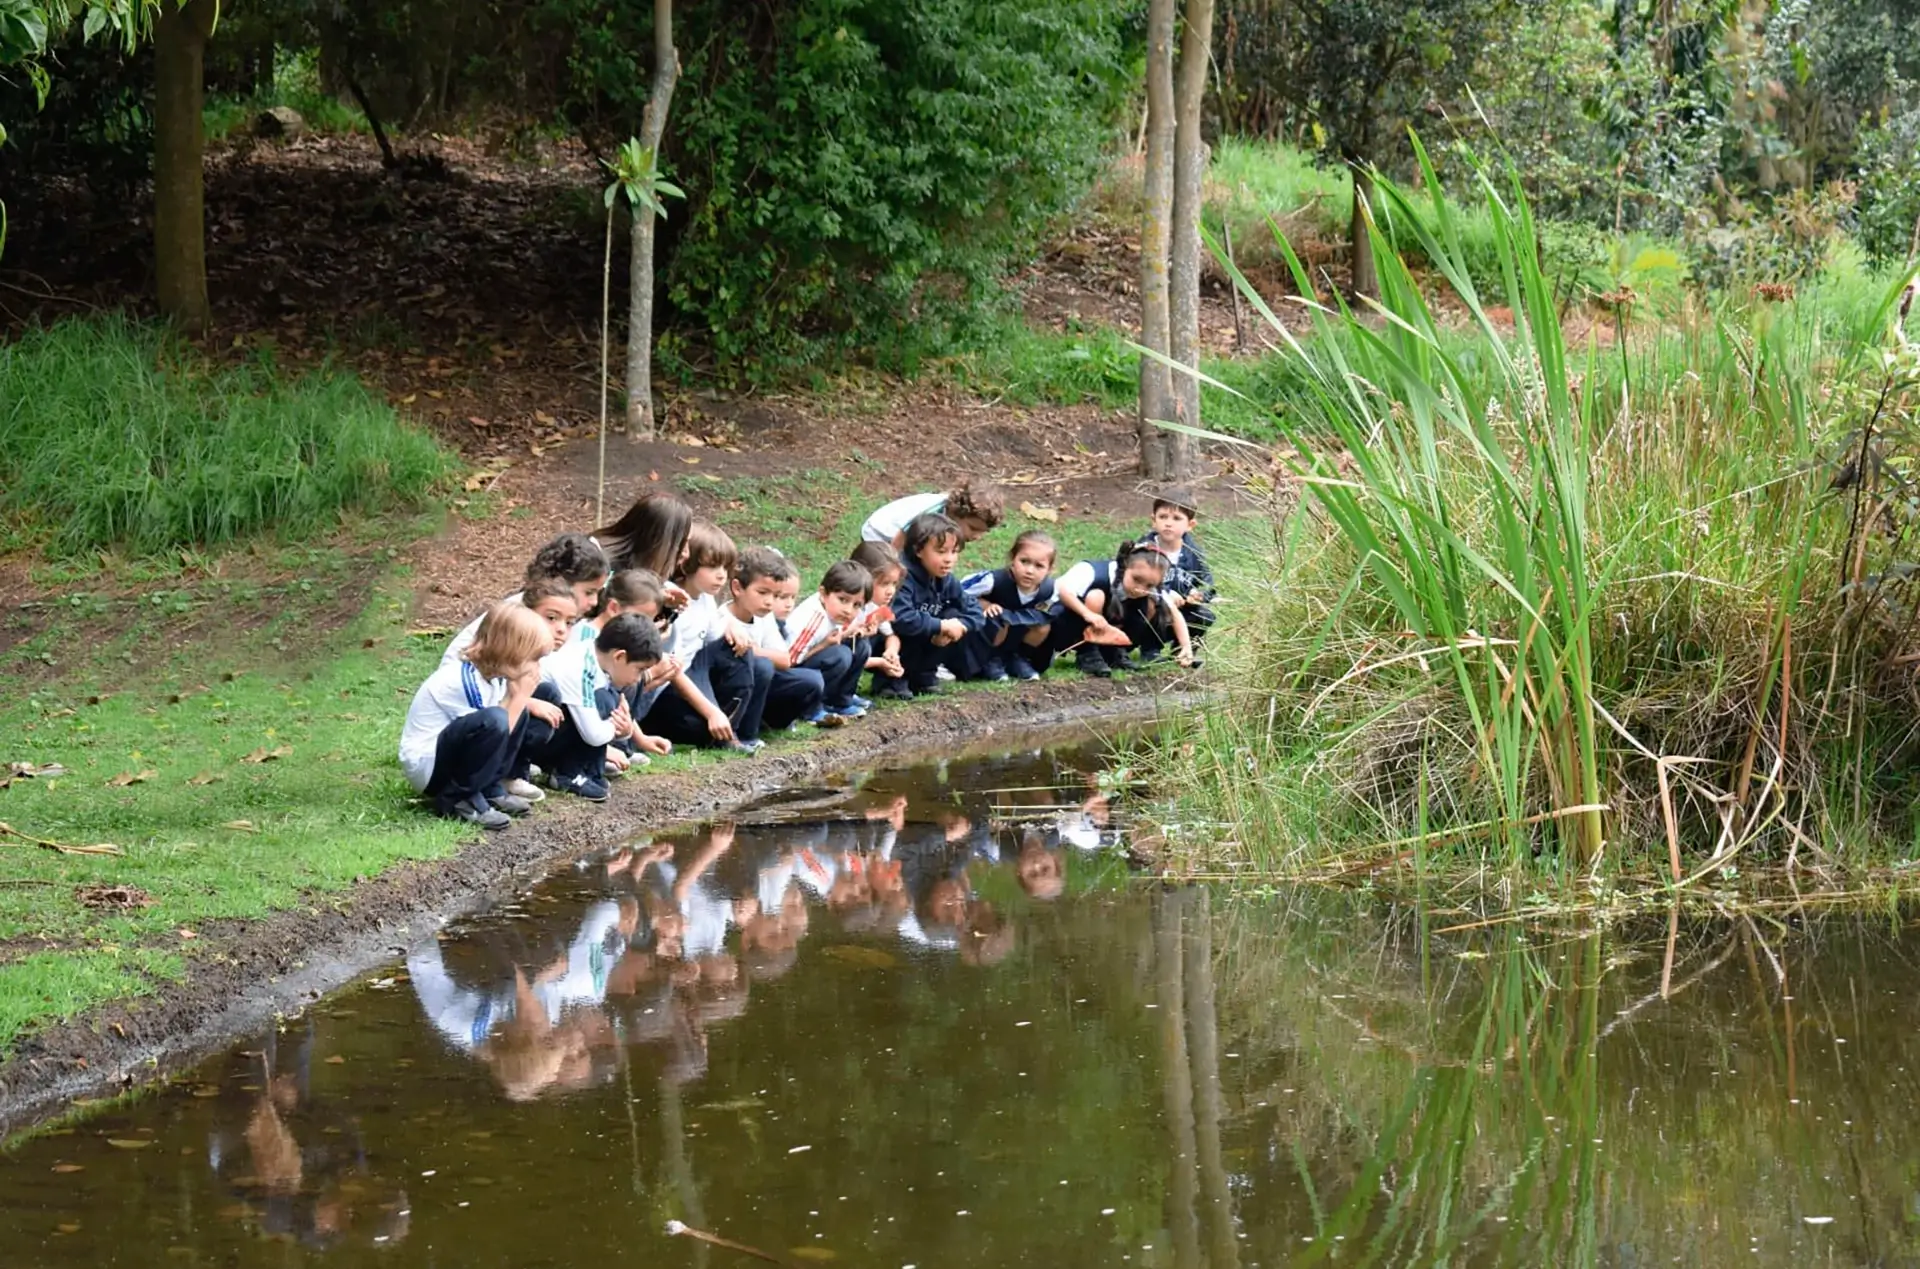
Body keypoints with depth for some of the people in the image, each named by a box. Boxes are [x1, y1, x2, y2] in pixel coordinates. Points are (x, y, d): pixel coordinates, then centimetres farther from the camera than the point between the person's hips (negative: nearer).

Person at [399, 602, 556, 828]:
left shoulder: (487, 672, 2)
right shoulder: (464, 681, -25)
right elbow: (493, 726, -20)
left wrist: (528, 702, 1)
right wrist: (520, 696, -16)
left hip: (448, 752, 10)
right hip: (425, 767, -10)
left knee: (518, 711, 9)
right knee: (494, 721, -32)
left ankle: (490, 789, 6)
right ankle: (457, 800, -16)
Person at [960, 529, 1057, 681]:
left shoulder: (1048, 590, -23)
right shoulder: (995, 580, -35)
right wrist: (986, 606, -33)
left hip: (1019, 630, 4)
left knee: (1044, 627, -21)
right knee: (997, 621, -36)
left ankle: (1017, 658, 6)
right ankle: (990, 661, -6)